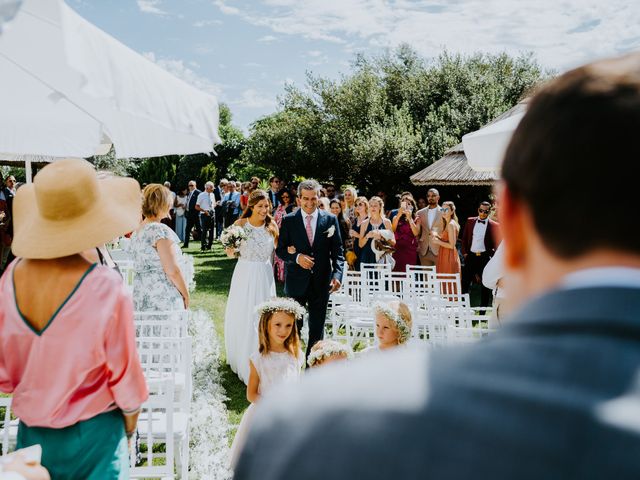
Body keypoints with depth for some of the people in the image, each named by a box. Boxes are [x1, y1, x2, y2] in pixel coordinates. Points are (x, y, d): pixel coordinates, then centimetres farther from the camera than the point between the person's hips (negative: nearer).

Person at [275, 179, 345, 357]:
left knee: (317, 328, 11)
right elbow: (280, 249, 2)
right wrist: (297, 257, -17)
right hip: (296, 282, -1)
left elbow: (338, 251, 1)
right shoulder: (289, 220, -1)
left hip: (321, 282, 1)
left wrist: (337, 274, -13)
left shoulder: (330, 220, 1)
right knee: (294, 326, 8)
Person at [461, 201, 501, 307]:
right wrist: (464, 252, 4)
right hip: (470, 256, 2)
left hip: (485, 258, -2)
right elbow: (464, 238, 12)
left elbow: (497, 244, 1)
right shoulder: (470, 221, 7)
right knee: (465, 282, 3)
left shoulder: (494, 225, -2)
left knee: (485, 285, 6)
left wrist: (491, 256, -7)